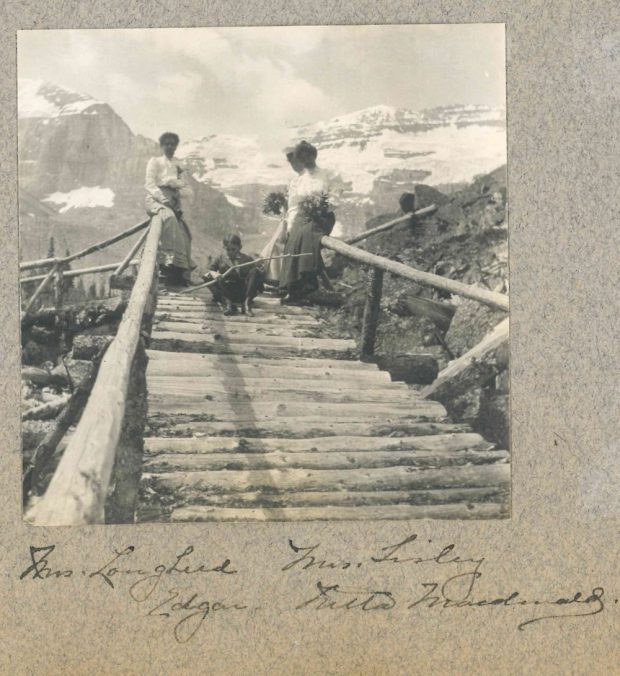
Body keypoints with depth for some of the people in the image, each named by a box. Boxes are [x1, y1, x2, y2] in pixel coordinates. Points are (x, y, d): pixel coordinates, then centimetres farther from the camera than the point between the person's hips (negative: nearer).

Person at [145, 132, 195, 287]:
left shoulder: (179, 167, 26)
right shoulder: (155, 162, 13)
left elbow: (188, 190, 17)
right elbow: (149, 184, -1)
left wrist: (179, 193, -6)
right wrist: (163, 198, -18)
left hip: (173, 203, 4)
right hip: (156, 200, -4)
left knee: (183, 233, -21)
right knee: (169, 217, -38)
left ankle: (183, 274, -24)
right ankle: (170, 261, -45)